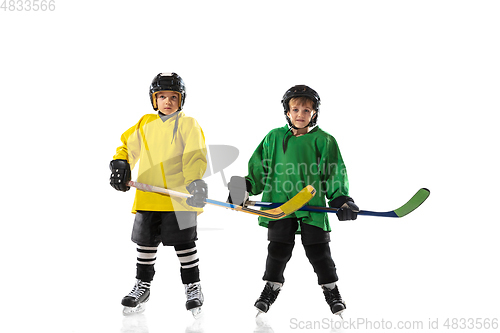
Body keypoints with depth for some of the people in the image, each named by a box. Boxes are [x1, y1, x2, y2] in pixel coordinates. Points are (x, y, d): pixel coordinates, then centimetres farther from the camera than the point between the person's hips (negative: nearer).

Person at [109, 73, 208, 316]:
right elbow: (128, 145, 21)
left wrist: (196, 182, -23)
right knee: (146, 243, 11)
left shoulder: (188, 124, 1)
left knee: (184, 243, 2)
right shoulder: (145, 124, 13)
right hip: (148, 196, 4)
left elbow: (195, 156, -9)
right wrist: (120, 164, 2)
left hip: (180, 196, -4)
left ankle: (192, 287, 17)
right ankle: (142, 286, 27)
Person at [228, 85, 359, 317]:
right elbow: (259, 167, 12)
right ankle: (272, 287, 24)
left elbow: (334, 173, 3)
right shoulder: (274, 138, 6)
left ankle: (330, 288, 21)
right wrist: (246, 188, 1)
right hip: (279, 203, 1)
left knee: (318, 249, 4)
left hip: (313, 205, -1)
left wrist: (341, 198, -7)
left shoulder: (323, 140, 1)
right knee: (278, 248, 7)